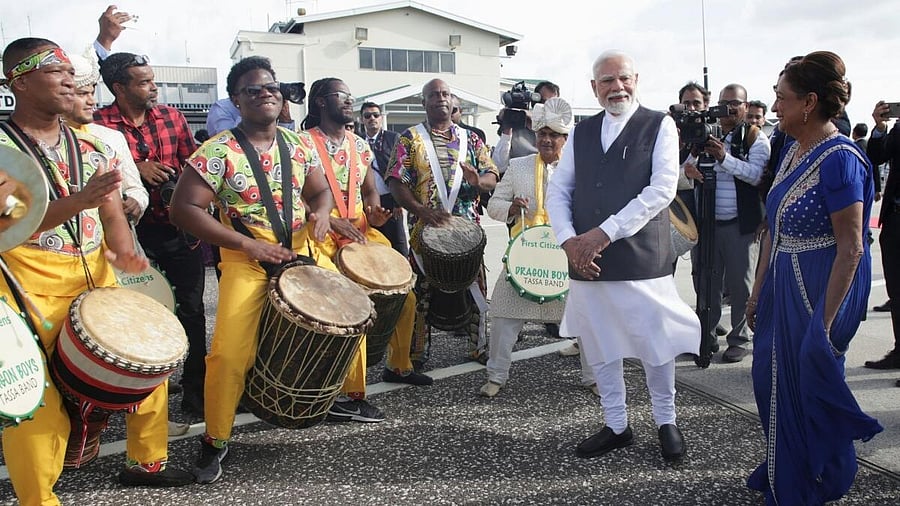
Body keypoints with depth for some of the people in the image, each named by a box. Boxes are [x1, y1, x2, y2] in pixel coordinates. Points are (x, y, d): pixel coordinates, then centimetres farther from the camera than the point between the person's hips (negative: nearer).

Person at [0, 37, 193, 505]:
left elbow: (112, 215, 8)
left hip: (97, 283, 6)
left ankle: (145, 461, 29)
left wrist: (123, 252, -13)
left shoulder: (94, 148, 10)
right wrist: (75, 203, -27)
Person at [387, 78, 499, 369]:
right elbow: (396, 182, -6)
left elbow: (492, 177, 7)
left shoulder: (470, 138, 13)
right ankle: (417, 353, 15)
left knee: (475, 287, 9)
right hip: (425, 229, -3)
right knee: (422, 291, 3)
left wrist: (478, 181, -17)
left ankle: (479, 346, 25)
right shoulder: (411, 139, 3)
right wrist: (420, 210, -21)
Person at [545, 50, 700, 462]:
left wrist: (605, 232, -17)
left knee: (655, 343, 5)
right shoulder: (581, 133, 12)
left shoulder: (659, 126, 0)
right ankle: (616, 426, 29)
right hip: (587, 260, 4)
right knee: (599, 347, 12)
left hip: (642, 257, -4)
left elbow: (662, 188, -12)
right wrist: (569, 240, -8)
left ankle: (666, 422, 28)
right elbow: (557, 190, 9)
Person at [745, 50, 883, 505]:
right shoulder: (792, 152, 7)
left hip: (819, 293, -8)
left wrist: (825, 322, -20)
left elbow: (851, 249, -20)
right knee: (774, 380, 18)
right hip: (782, 288, 8)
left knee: (810, 391, 8)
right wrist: (757, 293, 13)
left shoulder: (839, 159, -19)